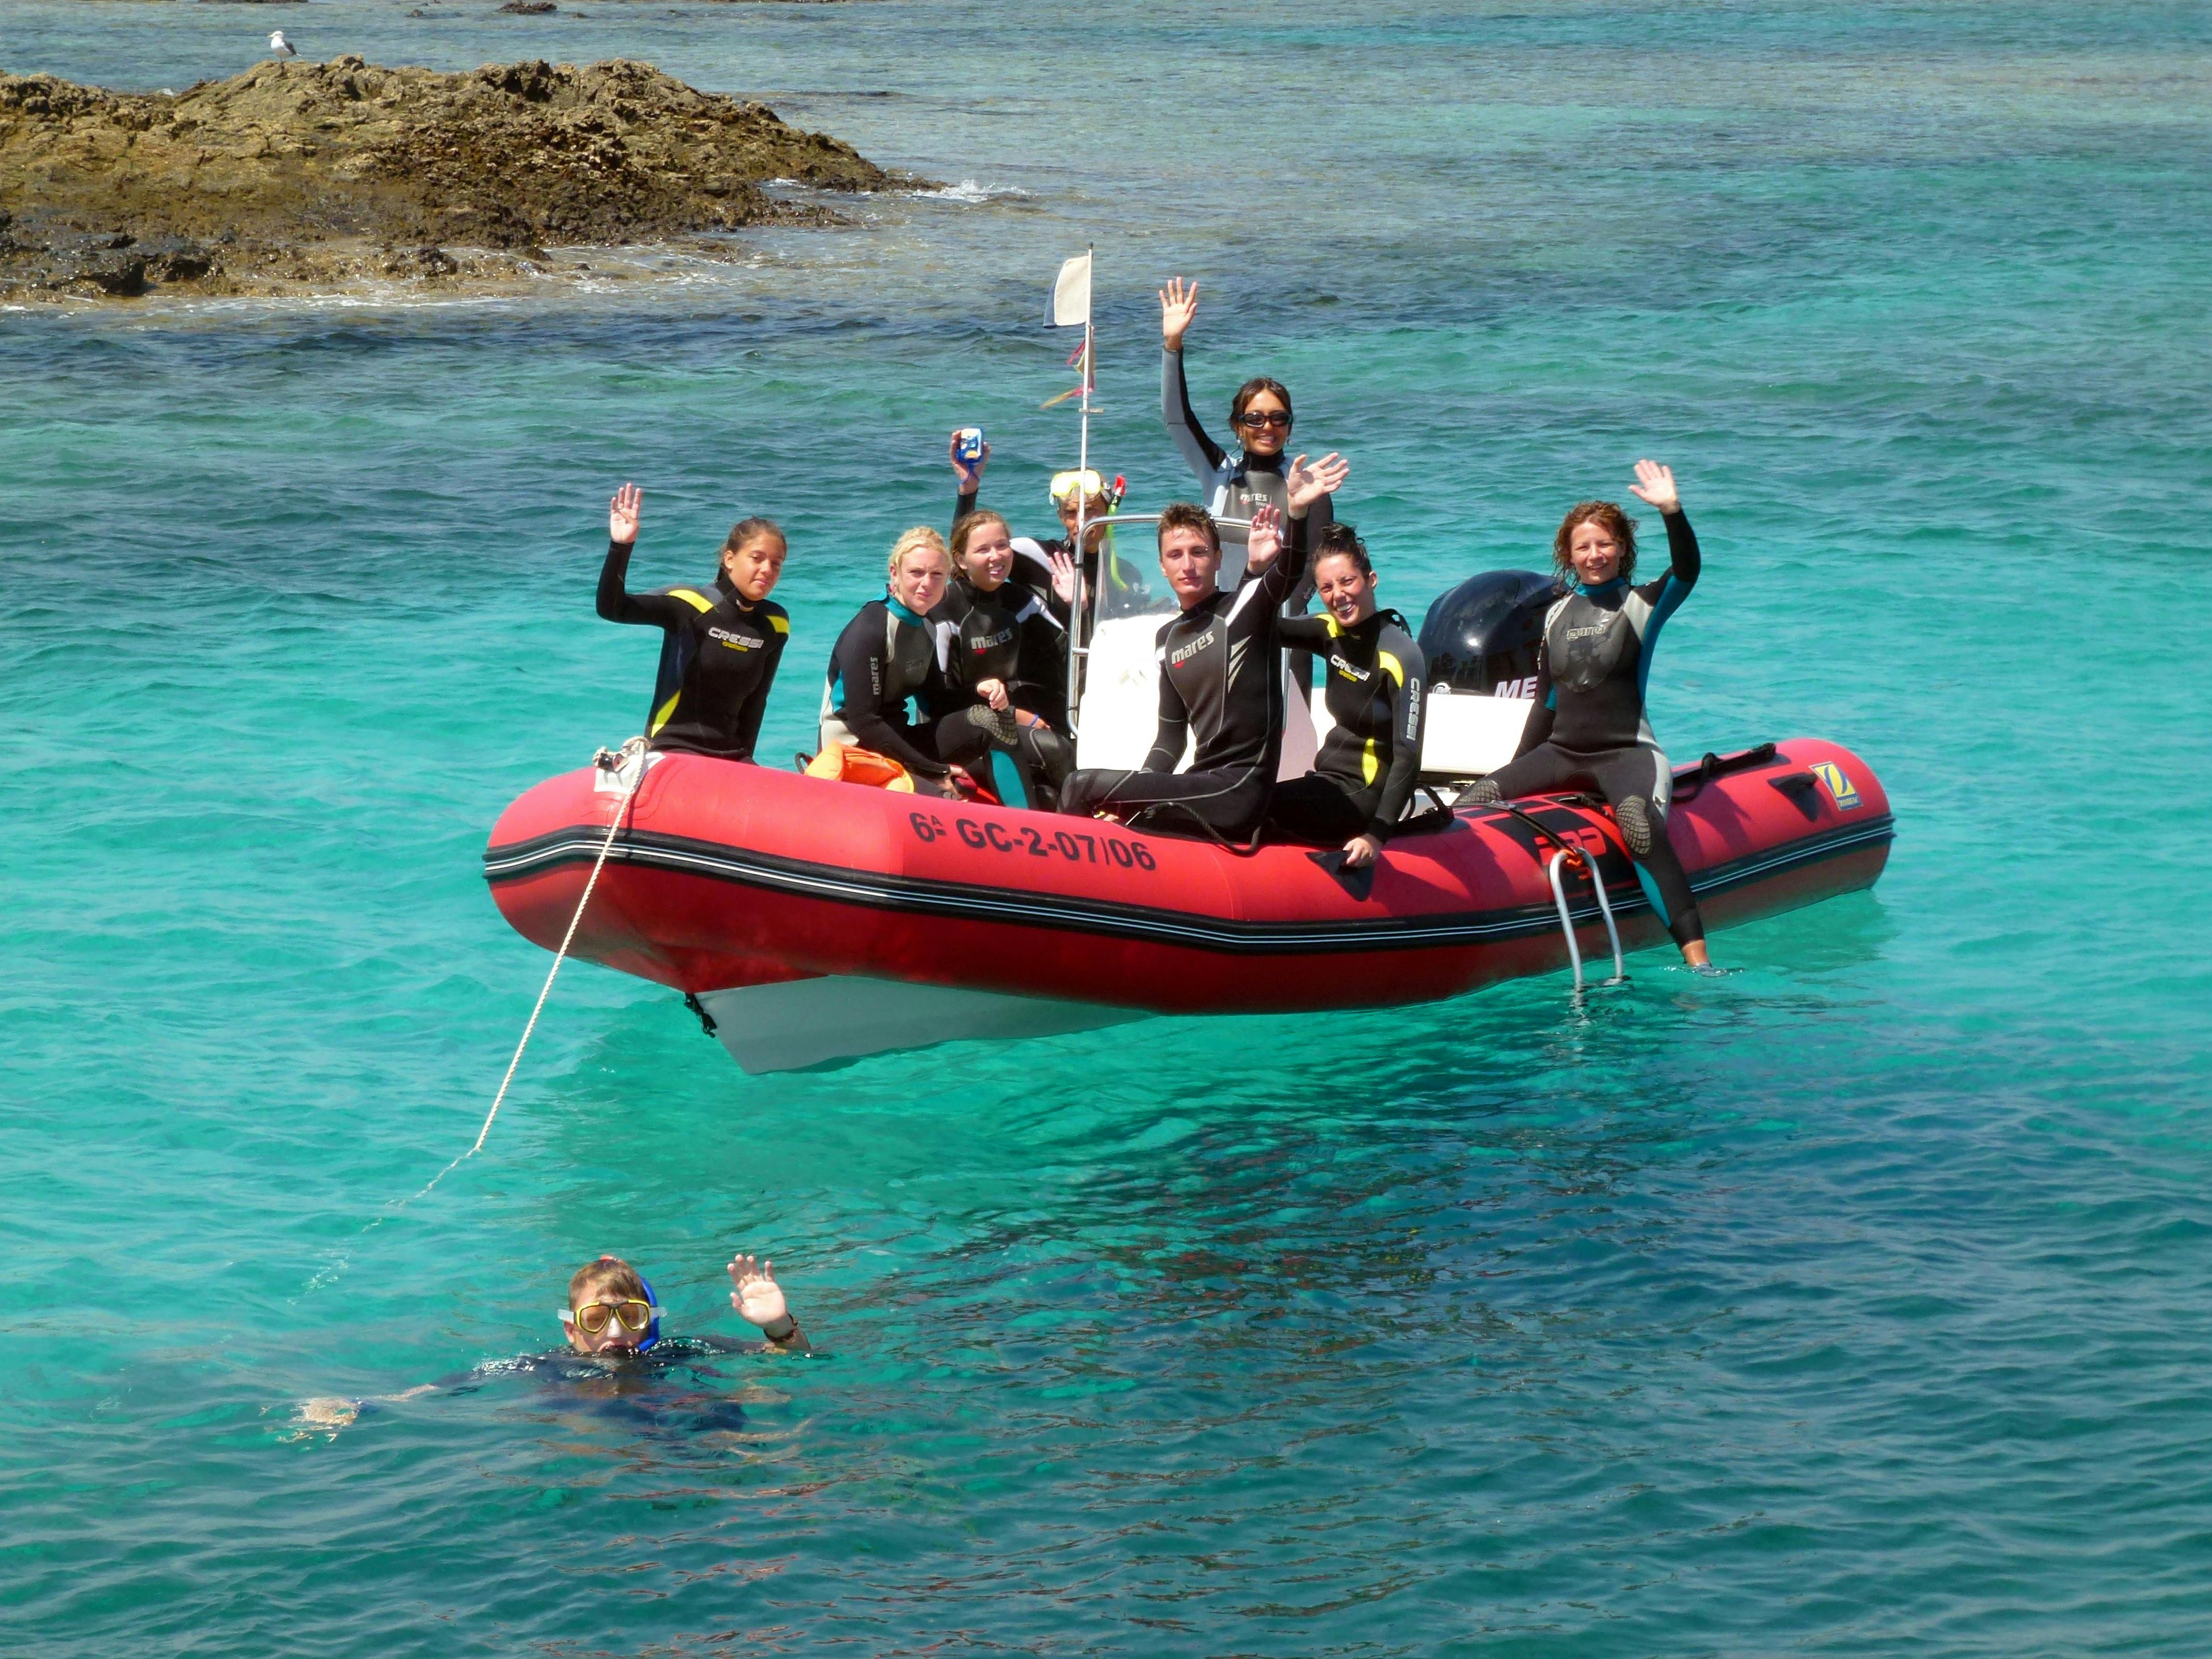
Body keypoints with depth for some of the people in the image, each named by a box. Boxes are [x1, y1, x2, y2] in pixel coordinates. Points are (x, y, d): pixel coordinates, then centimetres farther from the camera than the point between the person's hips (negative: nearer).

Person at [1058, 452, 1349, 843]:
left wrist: (1298, 511, -46)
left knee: (1082, 788, -13)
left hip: (1239, 793, -8)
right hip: (1202, 789, 8)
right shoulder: (1169, 639, 16)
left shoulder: (1245, 606, -4)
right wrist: (1131, 799, 4)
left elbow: (1290, 571, -26)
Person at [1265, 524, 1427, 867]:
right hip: (1330, 780, 8)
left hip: (1366, 794, -8)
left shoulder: (1400, 656, -17)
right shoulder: (1332, 633, 5)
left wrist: (1377, 835, -26)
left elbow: (1408, 756, -20)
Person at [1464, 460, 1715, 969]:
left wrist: (1672, 511, -35)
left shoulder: (1641, 606, -1)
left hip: (1627, 754, -6)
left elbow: (1687, 572, -21)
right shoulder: (1557, 615, 14)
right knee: (1477, 800, -16)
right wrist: (1519, 768, 18)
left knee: (1640, 822, -35)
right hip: (1560, 754, 6)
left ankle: (1696, 955, -42)